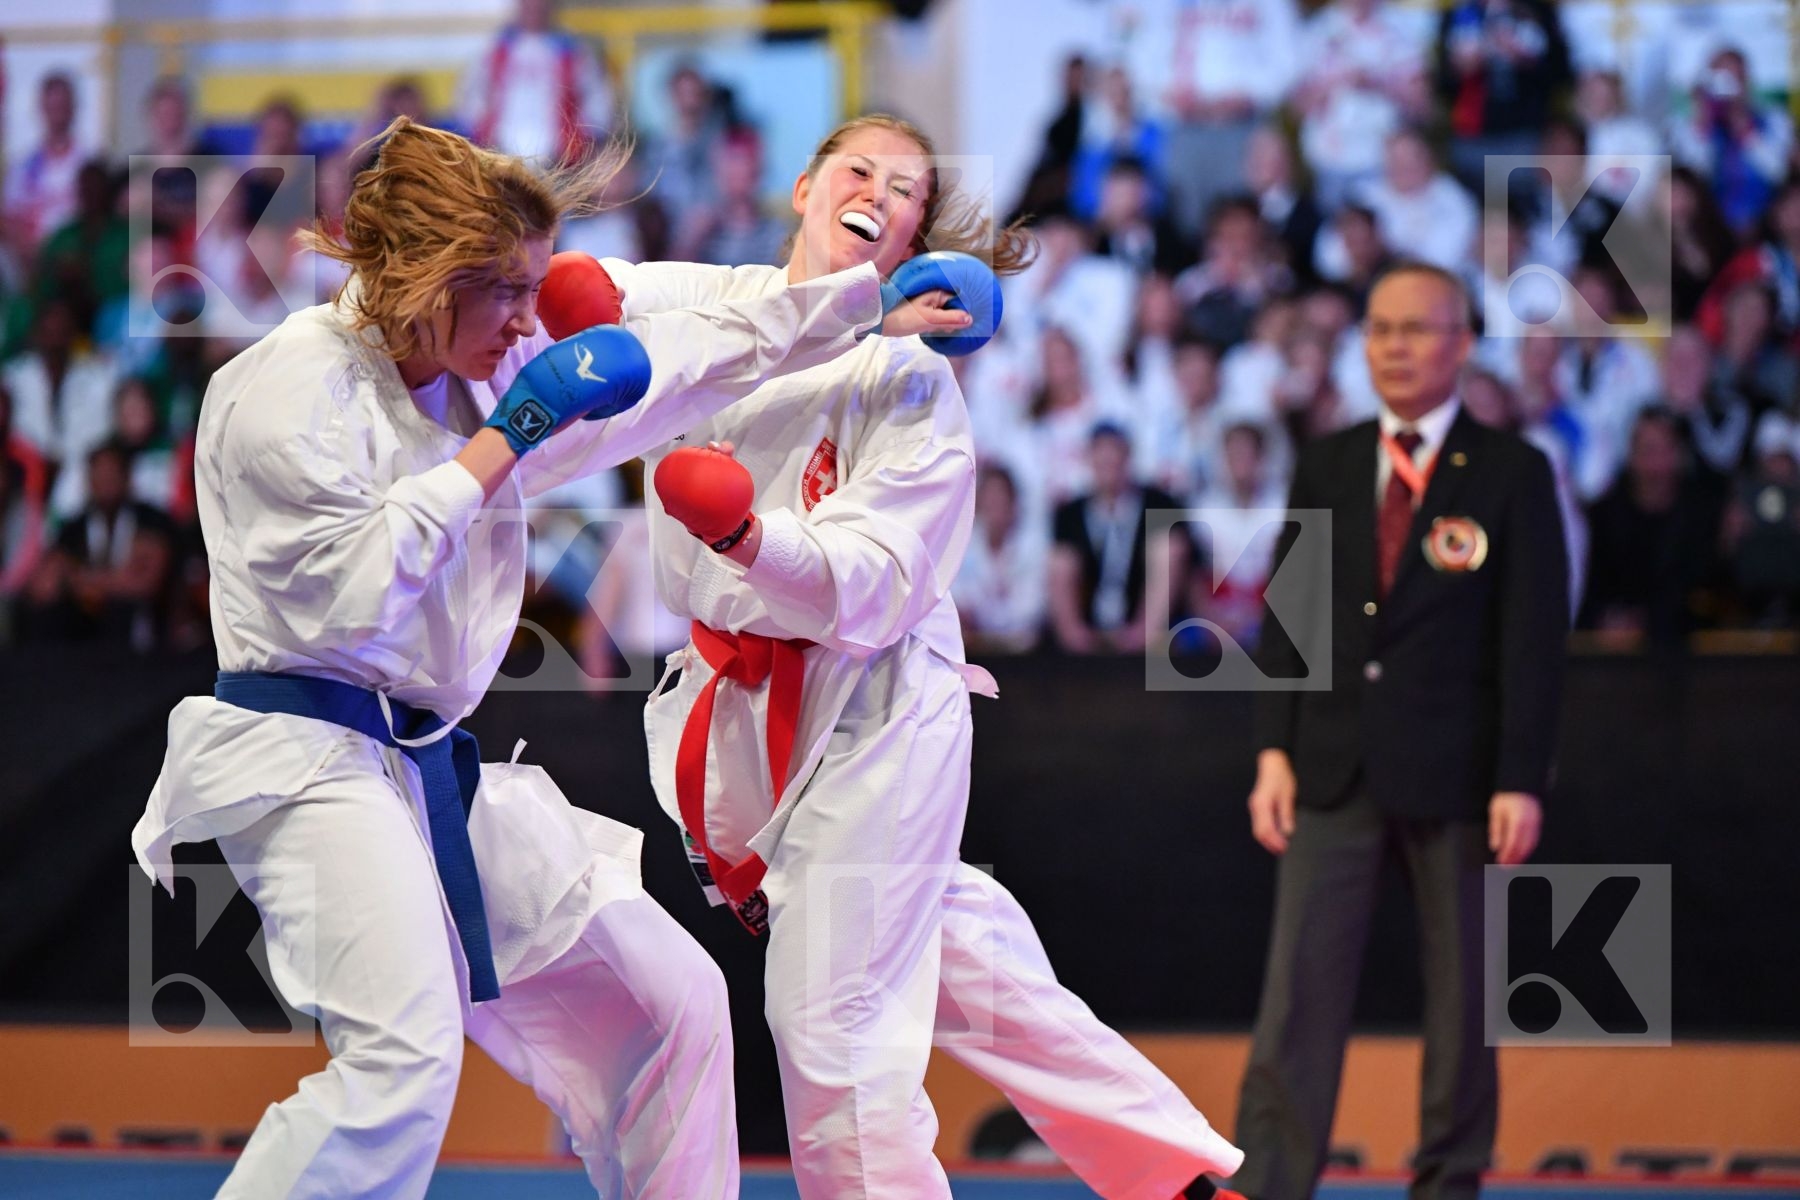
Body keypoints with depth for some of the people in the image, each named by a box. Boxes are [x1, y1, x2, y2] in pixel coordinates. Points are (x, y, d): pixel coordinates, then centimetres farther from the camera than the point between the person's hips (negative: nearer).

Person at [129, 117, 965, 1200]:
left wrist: (870, 302, 19)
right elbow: (349, 591, -22)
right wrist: (495, 449, -17)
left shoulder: (495, 379, 11)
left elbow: (690, 355, 20)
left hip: (440, 767, 9)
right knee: (404, 1060, -29)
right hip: (313, 759, -9)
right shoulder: (295, 383, -12)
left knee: (672, 999, 13)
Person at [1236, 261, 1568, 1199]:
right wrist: (1274, 751, 1)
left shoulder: (1511, 474, 1)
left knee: (1460, 998, 5)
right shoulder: (1326, 467, 11)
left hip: (1455, 772, -2)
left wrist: (1521, 780, -11)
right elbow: (1287, 615, 11)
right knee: (1299, 990, -6)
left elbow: (1535, 636, -4)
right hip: (1335, 770, 2)